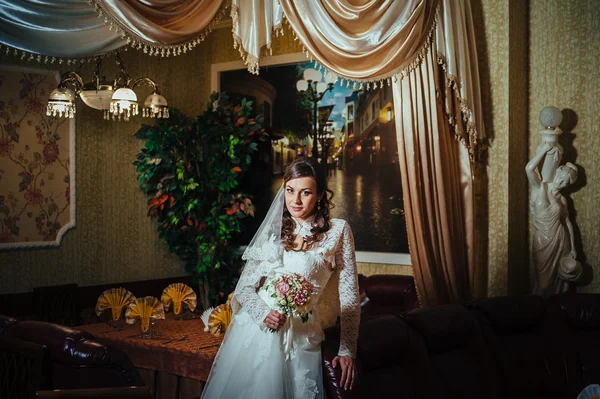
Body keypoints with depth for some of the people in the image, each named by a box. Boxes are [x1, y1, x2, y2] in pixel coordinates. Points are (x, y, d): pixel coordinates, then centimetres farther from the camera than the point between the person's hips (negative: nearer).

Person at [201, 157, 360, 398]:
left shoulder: (337, 231, -1)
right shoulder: (273, 231, 9)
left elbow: (349, 296, -2)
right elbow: (244, 287, 7)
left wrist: (347, 350, -8)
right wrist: (264, 314, -13)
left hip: (298, 339, -3)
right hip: (254, 331, 3)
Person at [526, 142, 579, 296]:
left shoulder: (562, 199, 3)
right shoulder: (539, 188, -8)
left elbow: (567, 222, 9)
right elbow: (529, 168, -26)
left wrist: (572, 248, 7)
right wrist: (543, 149, -15)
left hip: (560, 241, 2)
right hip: (542, 242, -2)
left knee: (560, 276, 7)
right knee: (544, 278, 8)